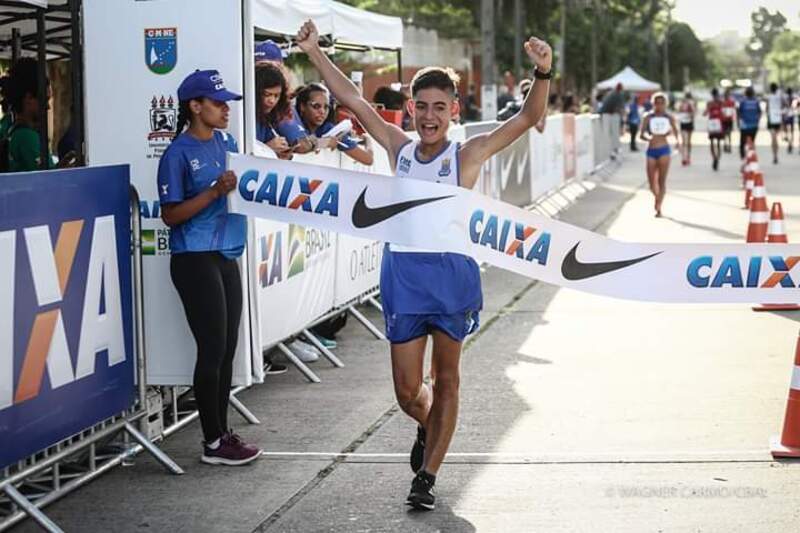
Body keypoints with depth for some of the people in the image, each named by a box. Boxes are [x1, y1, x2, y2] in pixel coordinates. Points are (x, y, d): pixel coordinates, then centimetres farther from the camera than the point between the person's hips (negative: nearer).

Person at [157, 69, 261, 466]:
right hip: (195, 259, -7)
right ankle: (213, 443, 5)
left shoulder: (224, 141, 11)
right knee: (212, 350, -4)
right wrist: (215, 191, -21)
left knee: (227, 349, 10)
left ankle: (222, 432, 19)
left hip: (226, 257, 7)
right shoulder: (178, 154, -10)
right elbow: (170, 215, -13)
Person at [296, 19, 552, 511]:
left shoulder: (466, 155, -5)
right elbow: (354, 101, 10)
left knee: (446, 379, 9)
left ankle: (427, 475, 19)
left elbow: (529, 118, -13)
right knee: (408, 390, 6)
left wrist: (543, 74, -30)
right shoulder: (400, 148, 5)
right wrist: (315, 52, 8)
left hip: (452, 272, -2)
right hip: (403, 272, 3)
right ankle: (428, 430, 40)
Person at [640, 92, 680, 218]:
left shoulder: (669, 118, 5)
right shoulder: (648, 117, 4)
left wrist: (678, 140, -11)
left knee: (662, 181, -6)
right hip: (651, 150, 1)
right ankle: (658, 197, 35)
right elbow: (642, 134, 0)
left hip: (664, 150, -1)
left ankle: (659, 208, -1)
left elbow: (676, 133, 9)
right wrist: (647, 137, -22)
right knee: (652, 183, 4)